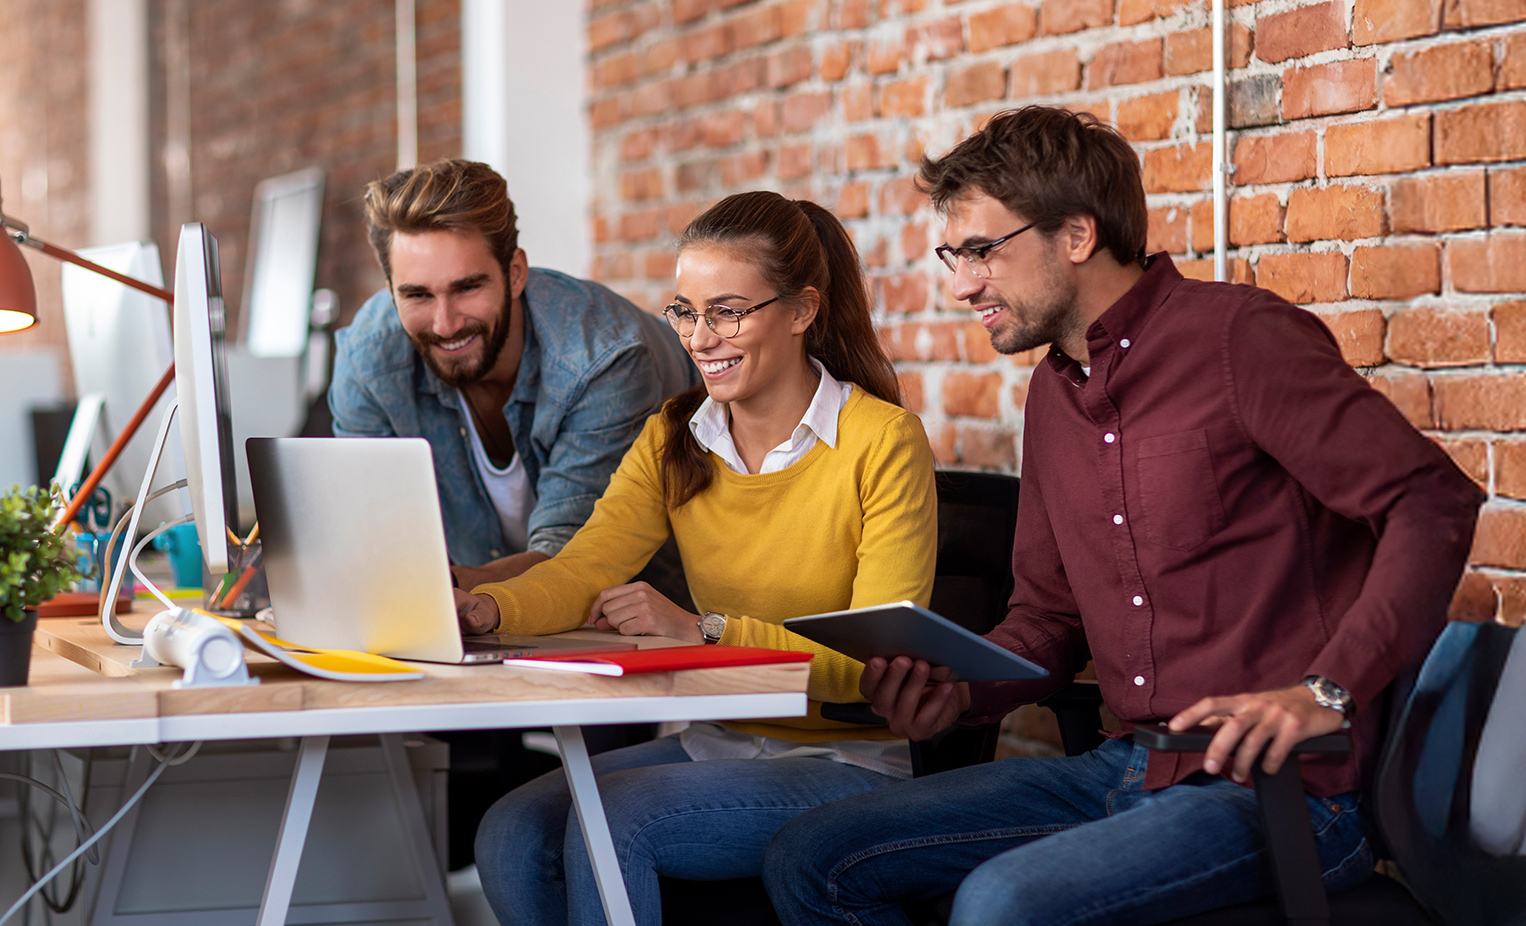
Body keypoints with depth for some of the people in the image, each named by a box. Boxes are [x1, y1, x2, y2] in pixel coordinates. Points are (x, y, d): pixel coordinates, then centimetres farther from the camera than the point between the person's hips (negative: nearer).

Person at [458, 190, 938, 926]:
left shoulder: (882, 440, -11)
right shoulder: (674, 438, 8)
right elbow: (582, 571, -6)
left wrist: (703, 631, -28)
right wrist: (483, 609, -28)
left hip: (846, 762, -6)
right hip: (715, 744, 6)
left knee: (611, 819, -27)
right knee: (512, 834, -17)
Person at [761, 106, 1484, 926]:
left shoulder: (1240, 337, -10)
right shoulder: (1052, 395, 15)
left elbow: (1432, 502, -16)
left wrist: (1326, 691, -26)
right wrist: (956, 692, 0)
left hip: (1279, 787, -8)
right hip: (1127, 769, 8)